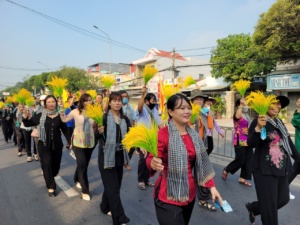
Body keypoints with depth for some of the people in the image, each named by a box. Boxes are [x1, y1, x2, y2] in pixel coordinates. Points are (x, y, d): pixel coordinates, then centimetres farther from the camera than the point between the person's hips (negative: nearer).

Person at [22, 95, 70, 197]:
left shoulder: (59, 116, 0)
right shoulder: (40, 115, -2)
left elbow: (65, 130, 3)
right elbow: (28, 124, 0)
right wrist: (25, 115, -19)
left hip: (57, 145, 2)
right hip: (44, 145, -2)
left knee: (56, 166, 12)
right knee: (47, 165, -3)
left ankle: (48, 178, 45)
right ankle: (51, 187, 15)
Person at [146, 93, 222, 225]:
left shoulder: (194, 135, 3)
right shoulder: (162, 134, -16)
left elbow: (202, 163, 8)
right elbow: (151, 160, -20)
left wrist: (212, 186, 4)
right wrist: (153, 164, -41)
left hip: (189, 194, 7)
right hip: (168, 197, -6)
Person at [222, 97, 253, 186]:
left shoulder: (247, 115, 14)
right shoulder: (237, 114, -12)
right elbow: (237, 116, -39)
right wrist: (241, 105, -38)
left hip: (247, 141, 8)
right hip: (240, 141, -8)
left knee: (248, 160, 7)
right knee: (240, 160, -3)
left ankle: (242, 178, 19)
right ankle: (226, 170, 21)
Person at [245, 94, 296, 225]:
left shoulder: (280, 123, 10)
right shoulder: (258, 122, -15)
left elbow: (288, 142, 20)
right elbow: (251, 144, -27)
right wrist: (258, 128, -42)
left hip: (282, 168, 8)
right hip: (265, 170, -8)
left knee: (283, 199, 18)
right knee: (269, 204, 2)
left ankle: (252, 208, 39)